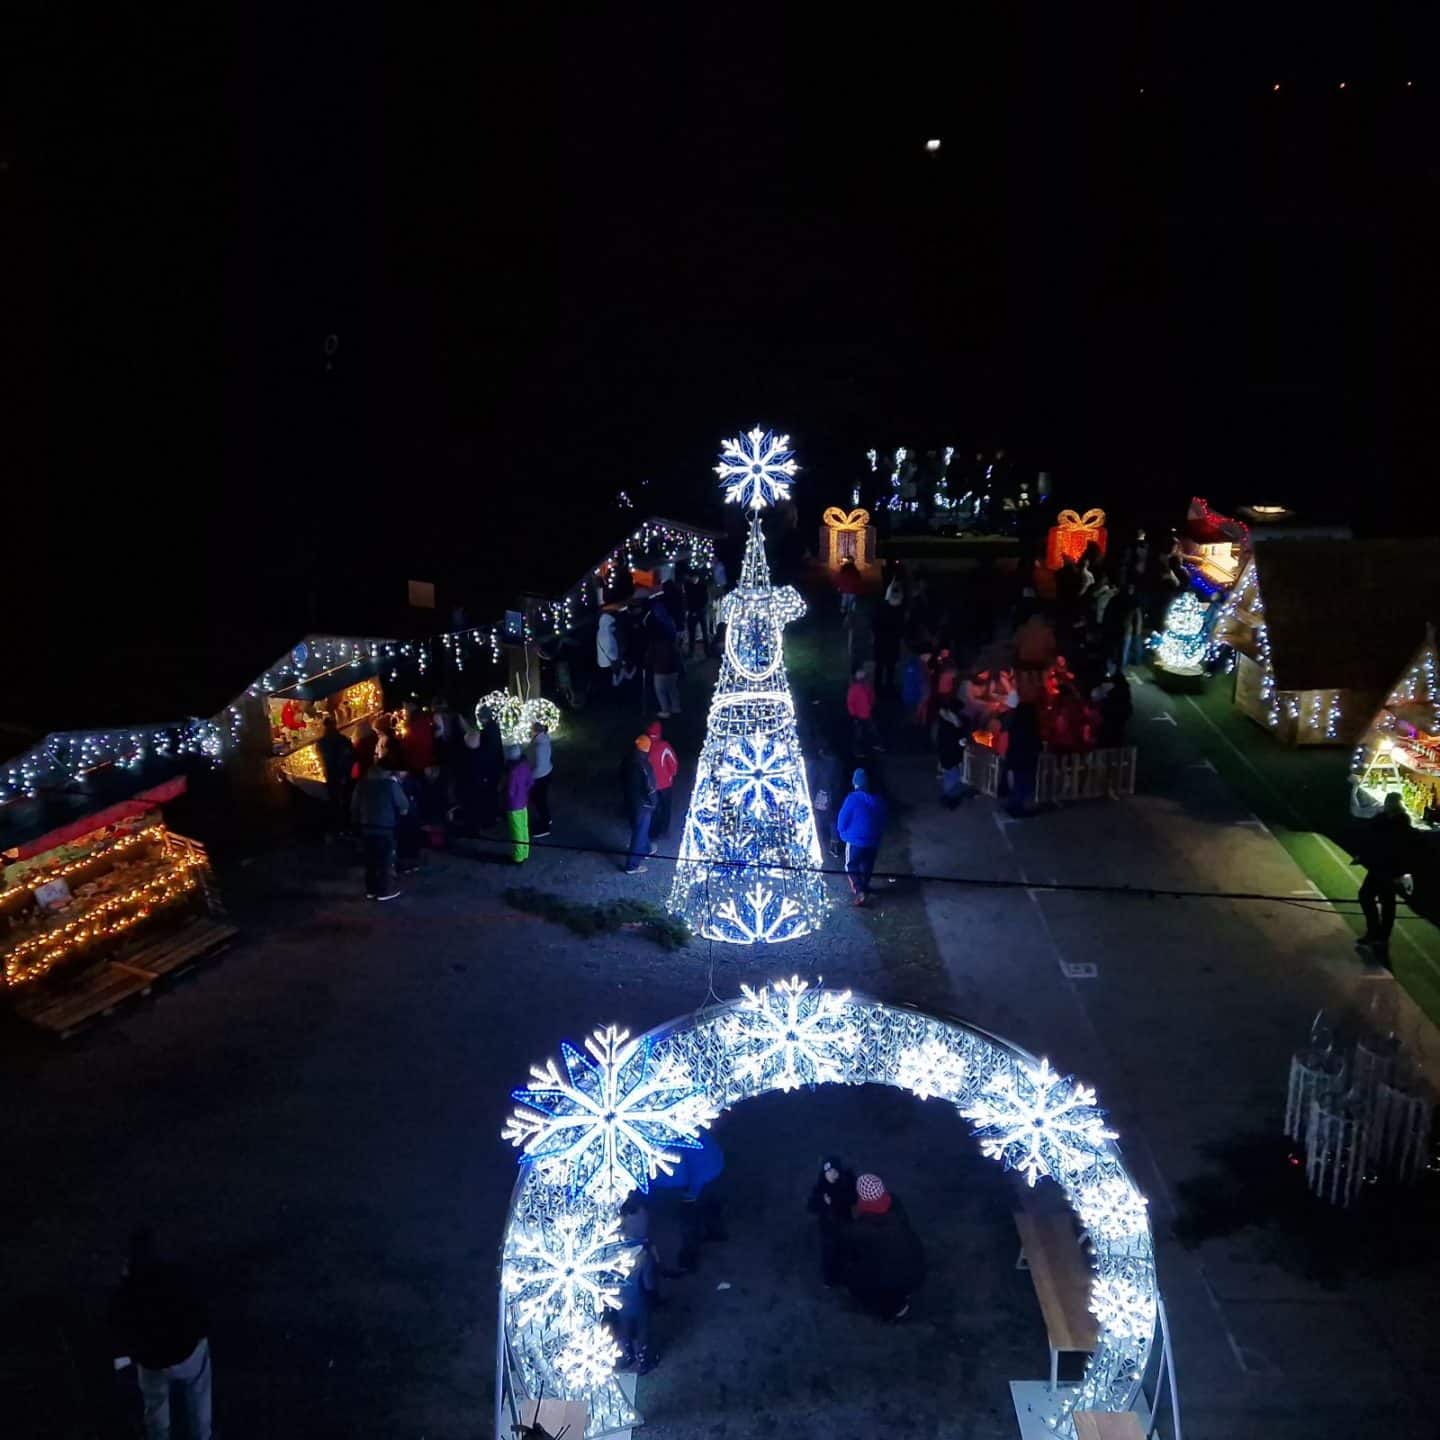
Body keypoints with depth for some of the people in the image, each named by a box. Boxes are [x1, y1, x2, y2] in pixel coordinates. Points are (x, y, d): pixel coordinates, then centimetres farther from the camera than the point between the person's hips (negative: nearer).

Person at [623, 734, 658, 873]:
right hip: (642, 804, -8)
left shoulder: (628, 759, -4)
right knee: (639, 833, 3)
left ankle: (645, 851, 49)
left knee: (640, 829, 28)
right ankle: (632, 865, 9)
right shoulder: (644, 764, -28)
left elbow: (622, 777, 10)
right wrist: (653, 802, -6)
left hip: (630, 800, 8)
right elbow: (650, 787, -23)